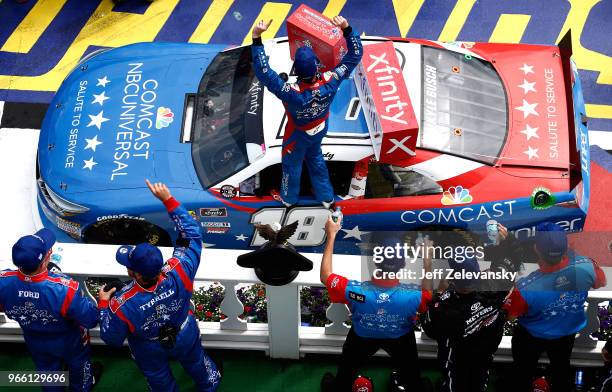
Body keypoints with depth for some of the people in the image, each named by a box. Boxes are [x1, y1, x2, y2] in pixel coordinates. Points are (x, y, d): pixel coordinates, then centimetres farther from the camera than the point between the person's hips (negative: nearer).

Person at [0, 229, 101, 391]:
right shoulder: (65, 290, -46)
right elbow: (90, 320, -32)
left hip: (35, 343, 2)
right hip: (68, 343, -2)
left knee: (47, 371, 34)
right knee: (78, 365, 33)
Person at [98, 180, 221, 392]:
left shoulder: (122, 305, -44)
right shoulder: (178, 273, -40)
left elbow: (111, 338, -23)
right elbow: (192, 233, -25)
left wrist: (103, 304, -10)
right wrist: (168, 199, -25)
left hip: (150, 350, -2)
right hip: (185, 338, 3)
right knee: (195, 362, 35)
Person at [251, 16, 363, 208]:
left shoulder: (292, 93, -47)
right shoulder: (329, 82, -37)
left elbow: (264, 72, -48)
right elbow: (354, 55, -27)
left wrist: (256, 38, -49)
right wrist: (347, 29, -33)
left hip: (298, 135, -4)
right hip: (320, 129, 4)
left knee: (292, 164, 27)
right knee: (315, 158, 34)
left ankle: (288, 198, 55)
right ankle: (326, 197, 53)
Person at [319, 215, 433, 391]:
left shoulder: (356, 292, -46)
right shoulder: (412, 297, -44)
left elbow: (325, 276, -26)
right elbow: (427, 297, -16)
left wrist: (331, 235, -23)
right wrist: (427, 263, -16)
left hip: (363, 337, 1)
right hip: (399, 338, 0)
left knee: (347, 368, 32)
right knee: (410, 373, 32)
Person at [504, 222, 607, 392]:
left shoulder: (526, 288, -44)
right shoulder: (586, 266, -36)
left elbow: (508, 315, -23)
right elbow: (601, 283, -10)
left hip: (531, 337, -3)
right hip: (568, 332, 3)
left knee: (524, 371, 27)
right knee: (562, 367, 33)